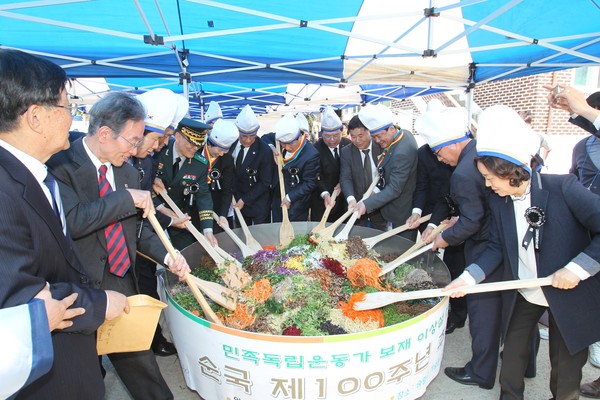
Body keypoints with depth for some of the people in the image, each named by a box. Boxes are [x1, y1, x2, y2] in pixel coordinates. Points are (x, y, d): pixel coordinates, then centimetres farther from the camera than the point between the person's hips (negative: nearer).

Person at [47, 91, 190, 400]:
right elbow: (71, 221, -28)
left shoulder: (128, 172, 5)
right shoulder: (62, 165, -14)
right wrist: (127, 198, -23)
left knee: (138, 357, 14)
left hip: (123, 284, 5)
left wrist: (166, 255, -3)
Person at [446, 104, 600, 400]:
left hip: (569, 294, -4)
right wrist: (468, 277, -16)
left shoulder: (562, 187, -22)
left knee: (566, 363, 13)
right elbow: (496, 249, -3)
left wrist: (576, 268, -27)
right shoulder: (498, 201, -7)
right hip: (522, 294, 4)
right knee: (513, 351, 17)